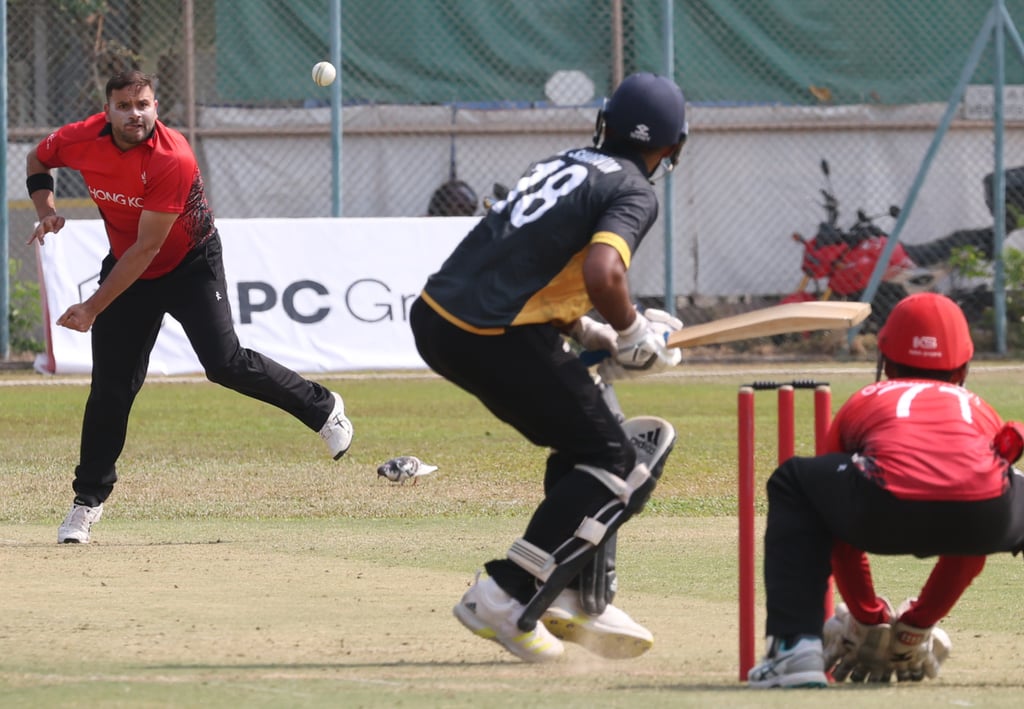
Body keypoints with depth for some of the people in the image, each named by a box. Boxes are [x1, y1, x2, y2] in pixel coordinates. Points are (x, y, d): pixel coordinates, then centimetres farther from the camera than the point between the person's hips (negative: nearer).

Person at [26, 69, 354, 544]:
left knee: (225, 363, -18)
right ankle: (88, 501, 11)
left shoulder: (172, 161, -31)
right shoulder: (81, 141, -16)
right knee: (111, 387, 0)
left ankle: (322, 408, 3)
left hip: (190, 267, -4)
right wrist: (46, 211, -12)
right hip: (126, 268, 4)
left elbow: (147, 248, -29)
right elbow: (38, 160, 9)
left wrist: (93, 308, -28)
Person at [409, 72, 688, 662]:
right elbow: (602, 274, -22)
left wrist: (590, 333, 21)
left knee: (584, 434, 24)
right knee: (620, 469, 2)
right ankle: (506, 599, -6)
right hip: (493, 340, -8)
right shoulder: (634, 192, -3)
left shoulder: (563, 164, 21)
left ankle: (581, 601, 21)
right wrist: (634, 336, -4)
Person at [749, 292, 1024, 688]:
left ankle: (794, 647, 11)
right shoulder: (979, 409, 39)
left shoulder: (861, 403, 37)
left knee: (792, 485, 29)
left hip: (888, 509, -1)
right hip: (987, 515, 1)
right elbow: (971, 546, 47)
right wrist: (918, 626, 56)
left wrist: (868, 621, 51)